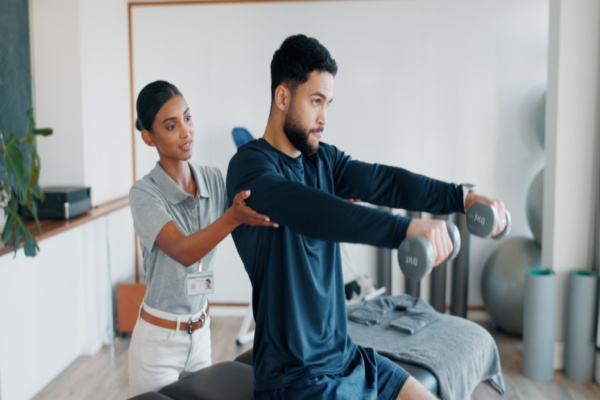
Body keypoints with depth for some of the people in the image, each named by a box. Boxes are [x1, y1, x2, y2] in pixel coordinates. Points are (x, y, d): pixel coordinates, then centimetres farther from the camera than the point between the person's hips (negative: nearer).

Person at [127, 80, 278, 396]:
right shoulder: (144, 193, -18)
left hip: (201, 333, 5)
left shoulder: (214, 180, -3)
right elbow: (183, 251, -32)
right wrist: (234, 217, -48)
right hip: (158, 340, -4)